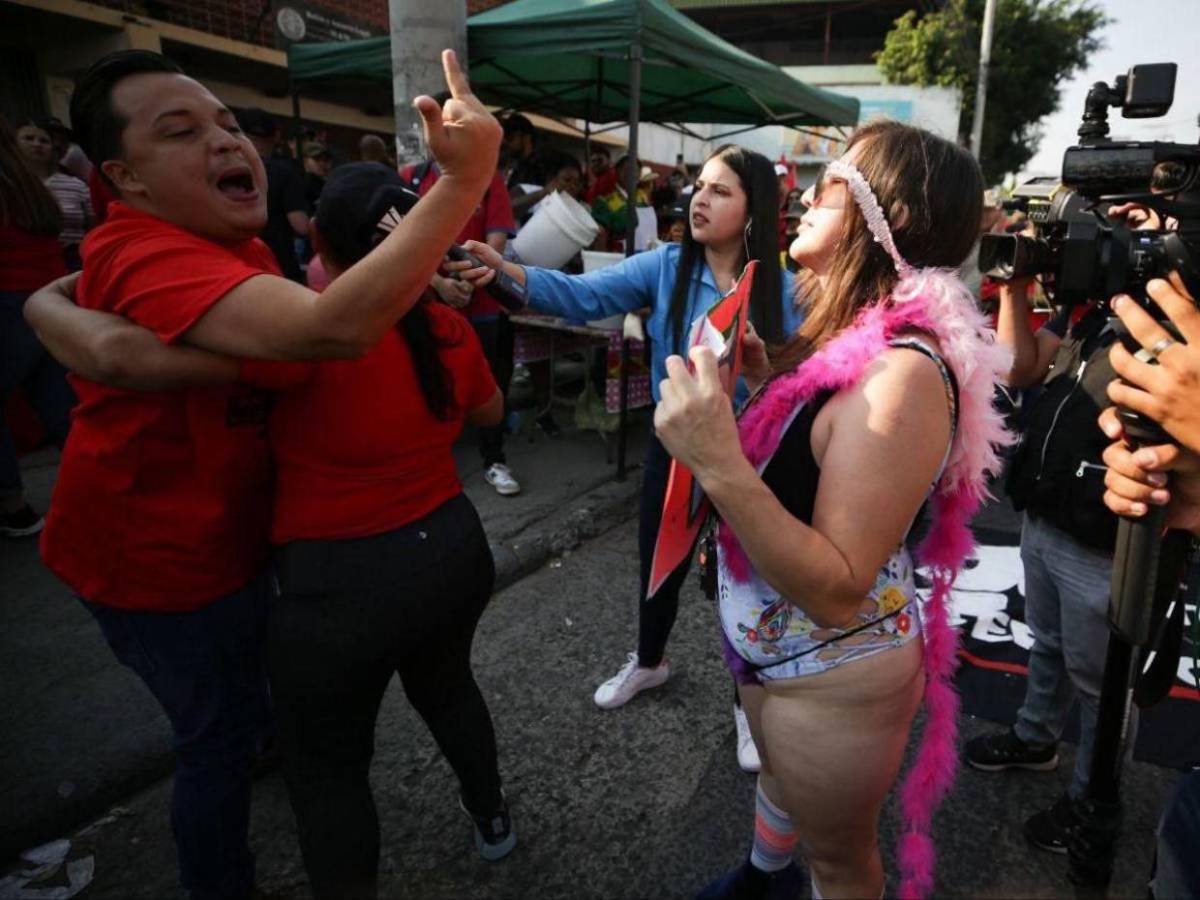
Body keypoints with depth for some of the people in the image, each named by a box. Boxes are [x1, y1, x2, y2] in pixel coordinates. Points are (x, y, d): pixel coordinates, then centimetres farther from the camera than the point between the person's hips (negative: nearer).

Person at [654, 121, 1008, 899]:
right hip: (779, 650, 9)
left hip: (835, 676, -9)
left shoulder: (902, 371, -31)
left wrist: (719, 466, -41)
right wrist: (762, 378, -4)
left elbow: (839, 592, -33)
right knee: (780, 779, 35)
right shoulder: (857, 339, -2)